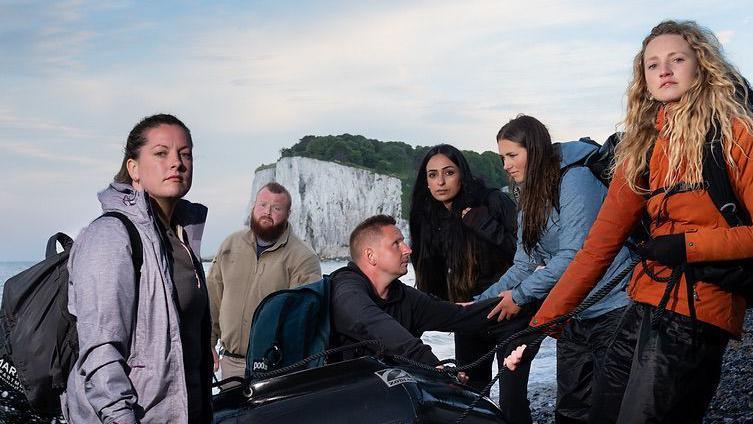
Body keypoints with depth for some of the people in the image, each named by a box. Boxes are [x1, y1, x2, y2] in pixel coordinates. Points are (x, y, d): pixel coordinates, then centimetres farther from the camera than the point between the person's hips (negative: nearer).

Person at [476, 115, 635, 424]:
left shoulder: (575, 178, -14)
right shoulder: (531, 200, 13)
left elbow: (574, 256, -20)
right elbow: (524, 266, 10)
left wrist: (520, 296, -13)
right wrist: (480, 303, 2)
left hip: (610, 309, -8)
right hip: (572, 314, 8)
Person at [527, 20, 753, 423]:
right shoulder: (643, 147, 10)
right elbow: (601, 241, 7)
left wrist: (688, 245, -15)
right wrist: (542, 322, 4)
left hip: (695, 312, -6)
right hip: (644, 308, 6)